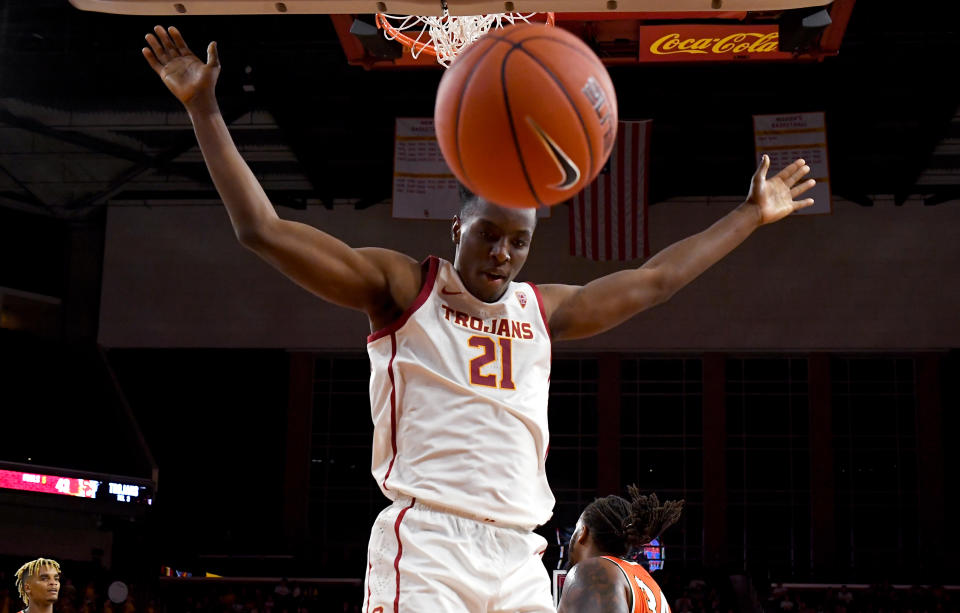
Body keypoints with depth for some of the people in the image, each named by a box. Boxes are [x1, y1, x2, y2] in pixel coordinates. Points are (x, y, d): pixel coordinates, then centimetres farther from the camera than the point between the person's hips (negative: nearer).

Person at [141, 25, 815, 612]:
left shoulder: (541, 310, 21)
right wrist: (205, 108, -3)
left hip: (519, 557, 6)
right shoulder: (403, 287, 6)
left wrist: (750, 215, 33)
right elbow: (262, 229, 0)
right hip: (425, 548, -6)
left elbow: (652, 280, 29)